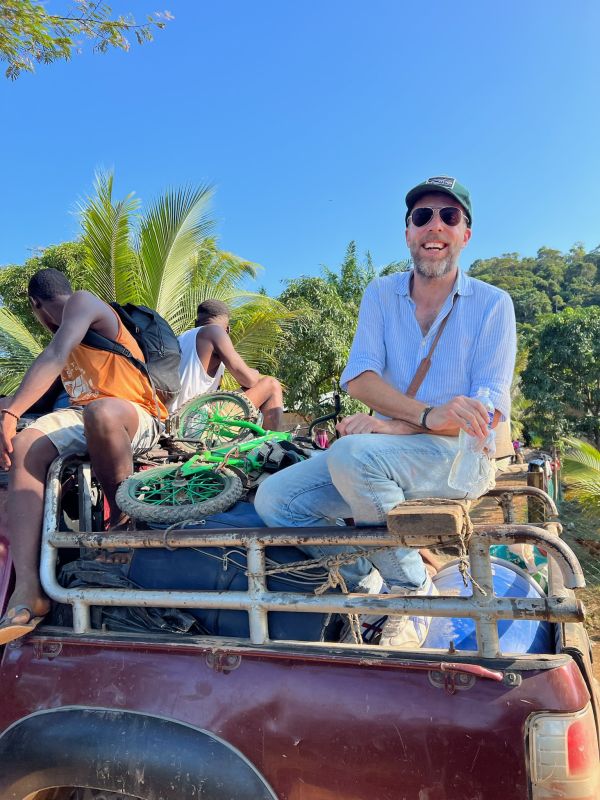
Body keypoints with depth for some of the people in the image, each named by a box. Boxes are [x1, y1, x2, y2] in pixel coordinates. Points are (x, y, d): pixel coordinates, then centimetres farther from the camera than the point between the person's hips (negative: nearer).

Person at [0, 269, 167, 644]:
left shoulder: (82, 302, -5)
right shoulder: (67, 331, 24)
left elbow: (55, 358, -23)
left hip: (137, 419, -8)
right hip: (84, 417, 8)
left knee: (99, 412, -42)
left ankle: (122, 517, -17)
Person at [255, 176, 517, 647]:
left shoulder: (492, 304, 0)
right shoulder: (381, 294, 8)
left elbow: (489, 410, -9)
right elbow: (359, 377, -7)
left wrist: (397, 425, -23)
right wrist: (428, 414, -26)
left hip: (458, 456, -4)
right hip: (379, 454, 4)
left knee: (352, 455, -34)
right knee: (274, 499, -14)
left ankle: (413, 591, -12)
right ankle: (365, 586, 5)